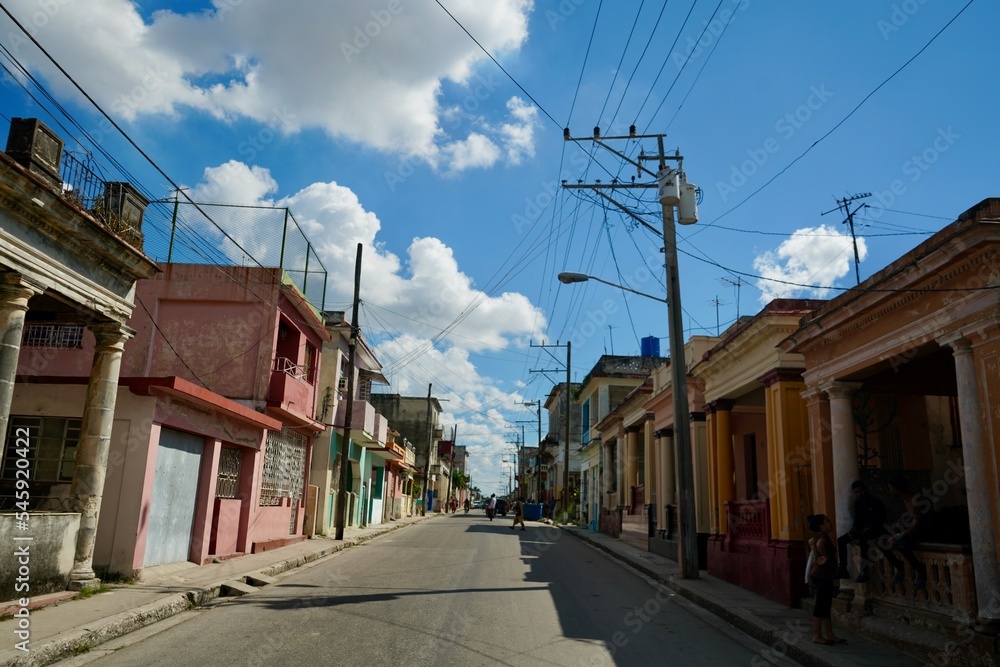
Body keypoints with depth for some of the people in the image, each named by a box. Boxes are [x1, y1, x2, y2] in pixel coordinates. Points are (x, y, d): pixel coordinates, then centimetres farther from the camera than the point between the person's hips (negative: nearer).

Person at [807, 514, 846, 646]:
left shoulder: (819, 536, 12)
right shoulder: (822, 536, -17)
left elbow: (811, 541, 30)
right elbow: (819, 544, -35)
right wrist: (826, 556, -19)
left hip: (824, 576, 10)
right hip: (822, 576, -10)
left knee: (826, 606, 13)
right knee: (821, 605, -3)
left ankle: (829, 635, 20)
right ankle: (817, 636, 3)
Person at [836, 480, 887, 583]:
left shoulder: (875, 502, -14)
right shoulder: (858, 503, 8)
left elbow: (878, 521, -21)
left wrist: (862, 532, -28)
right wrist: (854, 530, -11)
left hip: (877, 530, -8)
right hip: (864, 531, 8)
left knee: (863, 540, -39)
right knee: (841, 540, -8)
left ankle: (864, 573, -36)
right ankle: (843, 570, -9)